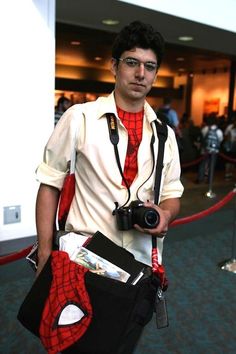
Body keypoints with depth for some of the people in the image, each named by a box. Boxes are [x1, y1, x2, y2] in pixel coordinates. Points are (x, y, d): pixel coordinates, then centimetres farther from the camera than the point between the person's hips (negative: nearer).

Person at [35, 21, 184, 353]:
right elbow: (49, 185, -5)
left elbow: (172, 195, 12)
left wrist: (164, 215, -11)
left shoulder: (164, 133, 5)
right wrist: (45, 255, -10)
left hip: (141, 263, 4)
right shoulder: (80, 118, -8)